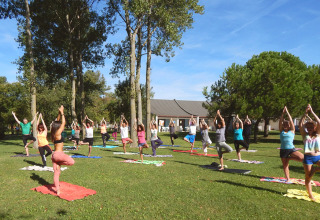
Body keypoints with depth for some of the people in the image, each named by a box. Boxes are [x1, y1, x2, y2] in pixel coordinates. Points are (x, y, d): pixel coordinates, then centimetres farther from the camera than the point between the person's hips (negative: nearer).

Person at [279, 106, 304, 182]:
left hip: (291, 149, -1)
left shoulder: (292, 130, 3)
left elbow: (291, 121, -6)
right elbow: (280, 122, -4)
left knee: (302, 158, -22)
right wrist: (283, 113, -9)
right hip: (283, 150, 1)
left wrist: (287, 112, -7)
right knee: (285, 165, 7)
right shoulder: (282, 131, 6)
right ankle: (288, 178, 23)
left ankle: (290, 157, 3)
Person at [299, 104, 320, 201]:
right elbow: (300, 125, -14)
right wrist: (305, 114, -19)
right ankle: (310, 195, 21)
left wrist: (312, 112, -15)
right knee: (308, 177, 3)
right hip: (308, 158, -1)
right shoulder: (305, 135, 2)